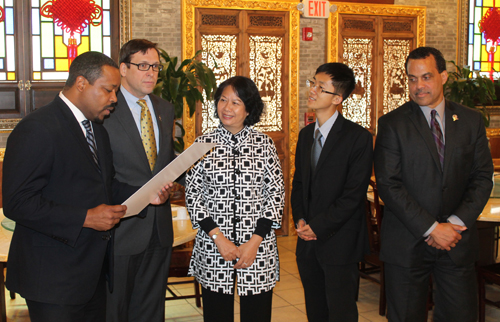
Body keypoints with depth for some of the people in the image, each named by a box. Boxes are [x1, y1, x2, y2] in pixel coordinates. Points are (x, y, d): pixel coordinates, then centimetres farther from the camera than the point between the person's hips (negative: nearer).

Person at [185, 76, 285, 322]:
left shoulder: (264, 143, 2)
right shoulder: (204, 144, 2)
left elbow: (276, 194, 1)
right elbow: (192, 195, 1)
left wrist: (255, 241, -8)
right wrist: (218, 238, -9)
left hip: (258, 245, 0)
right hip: (212, 246, 0)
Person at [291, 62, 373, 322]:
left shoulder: (358, 137, -12)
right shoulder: (306, 134, 10)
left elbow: (354, 194, -15)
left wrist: (318, 227, -15)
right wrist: (300, 220, -1)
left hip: (339, 244, -6)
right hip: (308, 242, 6)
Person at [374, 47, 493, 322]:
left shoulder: (471, 120, 7)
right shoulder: (392, 124, -4)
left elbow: (482, 177, 4)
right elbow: (388, 185, -10)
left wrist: (457, 223, -10)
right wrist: (431, 228, -15)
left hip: (458, 241, 3)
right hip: (407, 244, -2)